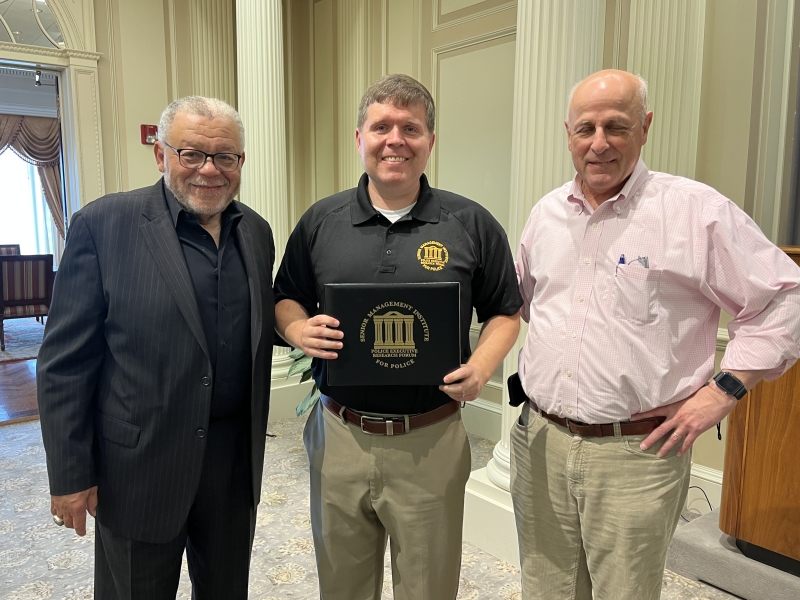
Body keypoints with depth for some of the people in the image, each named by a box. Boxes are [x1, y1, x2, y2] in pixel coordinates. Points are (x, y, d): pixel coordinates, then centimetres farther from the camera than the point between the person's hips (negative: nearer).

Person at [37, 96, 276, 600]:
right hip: (139, 463, -4)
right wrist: (70, 476, -9)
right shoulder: (103, 224, -12)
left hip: (236, 458, 5)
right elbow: (65, 362, -10)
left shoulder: (257, 231, 4)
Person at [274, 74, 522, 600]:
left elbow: (505, 313, 4)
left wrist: (483, 363, -15)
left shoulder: (471, 224, -2)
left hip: (432, 441, -1)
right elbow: (286, 300, 11)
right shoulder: (321, 221, 3)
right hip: (338, 437, 2)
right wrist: (299, 329, -11)